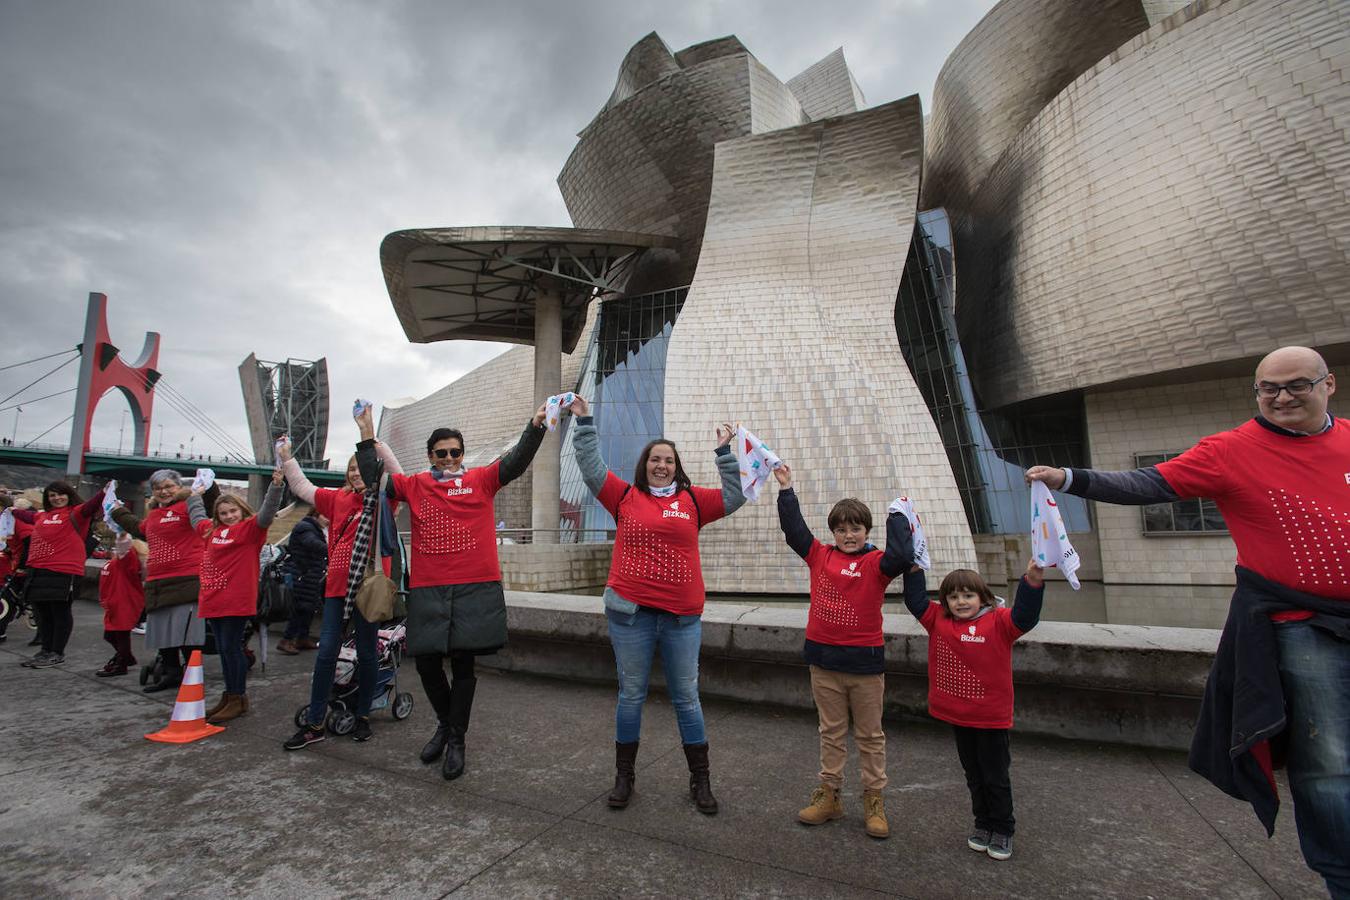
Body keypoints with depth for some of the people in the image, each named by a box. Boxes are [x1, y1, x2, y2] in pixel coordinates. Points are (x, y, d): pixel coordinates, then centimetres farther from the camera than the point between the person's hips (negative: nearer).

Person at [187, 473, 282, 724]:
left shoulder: (250, 528, -4)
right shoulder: (211, 530, 16)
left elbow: (266, 513, -22)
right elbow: (197, 517, 37)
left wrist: (276, 486, -34)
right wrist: (195, 496, 46)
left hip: (237, 601, -7)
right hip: (213, 601, 7)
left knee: (231, 648, -3)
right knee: (223, 650, 13)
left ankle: (238, 698, 7)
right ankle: (229, 696, 24)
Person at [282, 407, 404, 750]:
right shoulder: (339, 499, 10)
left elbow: (396, 473, -21)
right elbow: (303, 488, 22)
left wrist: (370, 436, -26)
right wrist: (286, 458, 16)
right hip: (336, 584, 4)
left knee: (366, 653, 8)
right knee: (326, 651, 6)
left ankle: (363, 717, 23)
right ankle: (315, 724, 18)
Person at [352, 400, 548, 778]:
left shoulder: (482, 480, 4)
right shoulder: (416, 485, 12)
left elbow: (517, 461, -8)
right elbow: (374, 480, 7)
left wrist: (535, 426, -22)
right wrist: (367, 440, 0)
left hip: (475, 587, -2)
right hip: (427, 589, 3)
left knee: (463, 664, 5)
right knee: (427, 662, 8)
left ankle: (456, 740, 22)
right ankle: (446, 723, 36)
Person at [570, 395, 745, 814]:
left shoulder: (692, 500, 5)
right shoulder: (625, 496, 3)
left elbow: (734, 497, 5)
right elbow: (592, 469, 3)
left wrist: (724, 453, 0)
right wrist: (585, 423, 2)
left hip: (683, 617, 1)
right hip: (630, 612, 0)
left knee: (687, 697, 12)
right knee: (631, 695, 14)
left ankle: (700, 780, 28)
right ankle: (624, 776, 32)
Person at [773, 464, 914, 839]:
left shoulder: (875, 563, -7)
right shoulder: (820, 556, 2)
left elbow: (902, 556, -27)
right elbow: (794, 529, 1)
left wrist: (897, 517, -16)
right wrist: (786, 489, 0)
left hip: (865, 661, -3)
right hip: (824, 659, 3)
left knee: (870, 735, 14)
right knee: (831, 733, 17)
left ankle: (874, 800, 29)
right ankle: (829, 794, 30)